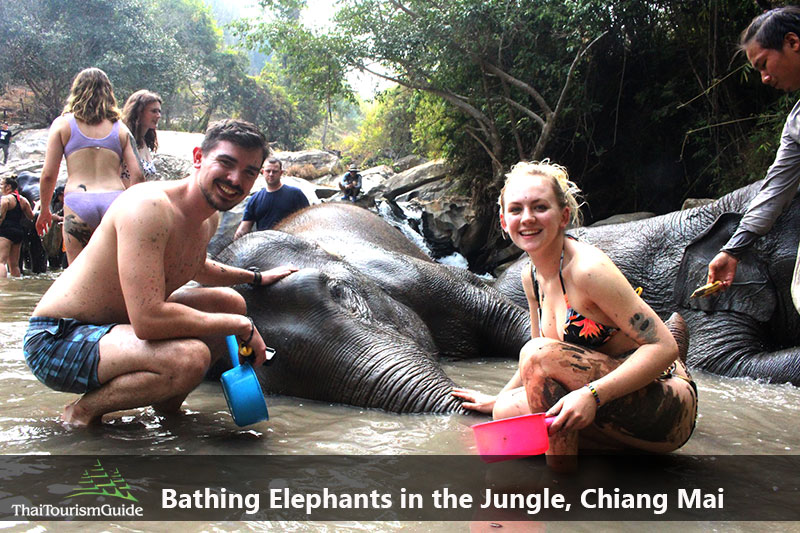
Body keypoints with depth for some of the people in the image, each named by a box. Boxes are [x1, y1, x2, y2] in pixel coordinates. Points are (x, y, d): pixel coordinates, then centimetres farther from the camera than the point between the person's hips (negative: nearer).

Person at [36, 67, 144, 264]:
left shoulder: (63, 123, 10)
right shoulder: (120, 128, 14)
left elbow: (48, 174, 7)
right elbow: (137, 175, 5)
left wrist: (44, 210, 21)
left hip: (78, 203, -1)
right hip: (115, 200, 1)